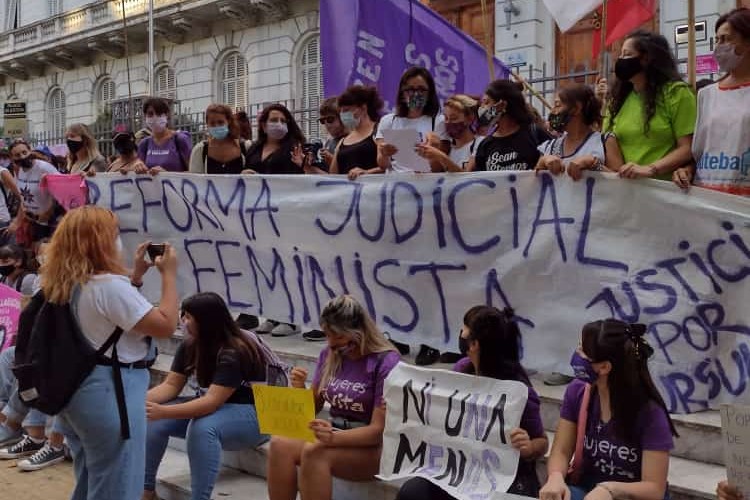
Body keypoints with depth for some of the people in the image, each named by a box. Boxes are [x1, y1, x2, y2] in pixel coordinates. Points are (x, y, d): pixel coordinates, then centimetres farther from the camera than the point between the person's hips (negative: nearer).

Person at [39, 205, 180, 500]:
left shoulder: (64, 285, 8)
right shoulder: (109, 284, -22)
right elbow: (166, 326, -20)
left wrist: (136, 275, 17)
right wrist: (169, 275, -10)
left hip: (76, 390, 10)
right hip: (110, 393, -10)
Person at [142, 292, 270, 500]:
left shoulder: (234, 353, -26)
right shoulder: (189, 346, -2)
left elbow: (212, 401, -34)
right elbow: (171, 385, -2)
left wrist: (162, 411, -43)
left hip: (253, 413, -8)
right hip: (215, 407, 8)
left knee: (203, 428, -37)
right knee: (151, 419, -12)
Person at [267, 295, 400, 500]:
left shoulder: (386, 362, -15)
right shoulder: (329, 355, 4)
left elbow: (378, 430, -19)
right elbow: (313, 405, 15)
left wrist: (334, 438, -35)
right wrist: (300, 389, -9)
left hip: (373, 448, -6)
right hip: (334, 435, 6)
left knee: (314, 453, -33)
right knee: (280, 444, -23)